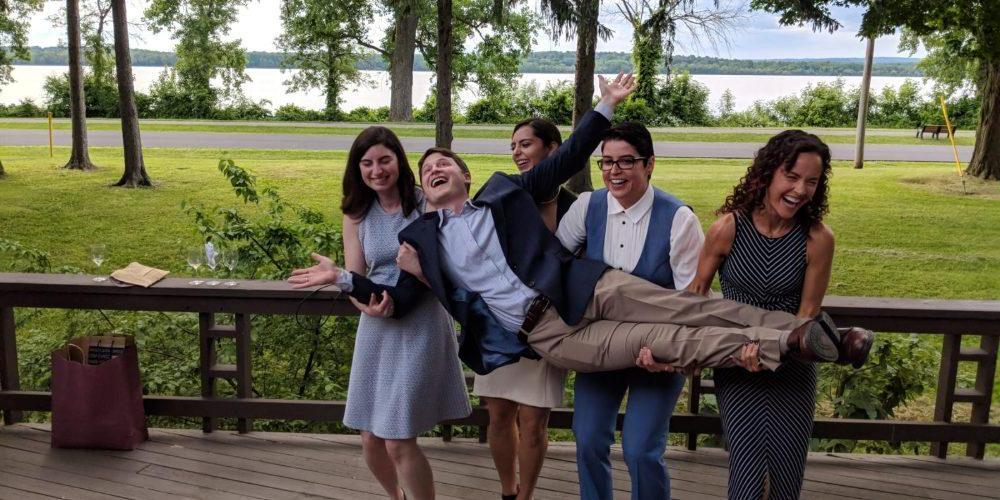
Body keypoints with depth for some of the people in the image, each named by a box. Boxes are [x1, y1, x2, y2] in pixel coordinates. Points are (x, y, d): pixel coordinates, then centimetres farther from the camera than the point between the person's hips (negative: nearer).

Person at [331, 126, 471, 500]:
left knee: (399, 441, -7)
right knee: (371, 439, 12)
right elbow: (354, 278, 2)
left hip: (421, 325, -4)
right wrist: (368, 303, -18)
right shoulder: (356, 215, 5)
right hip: (376, 327, 4)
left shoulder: (426, 204, -6)